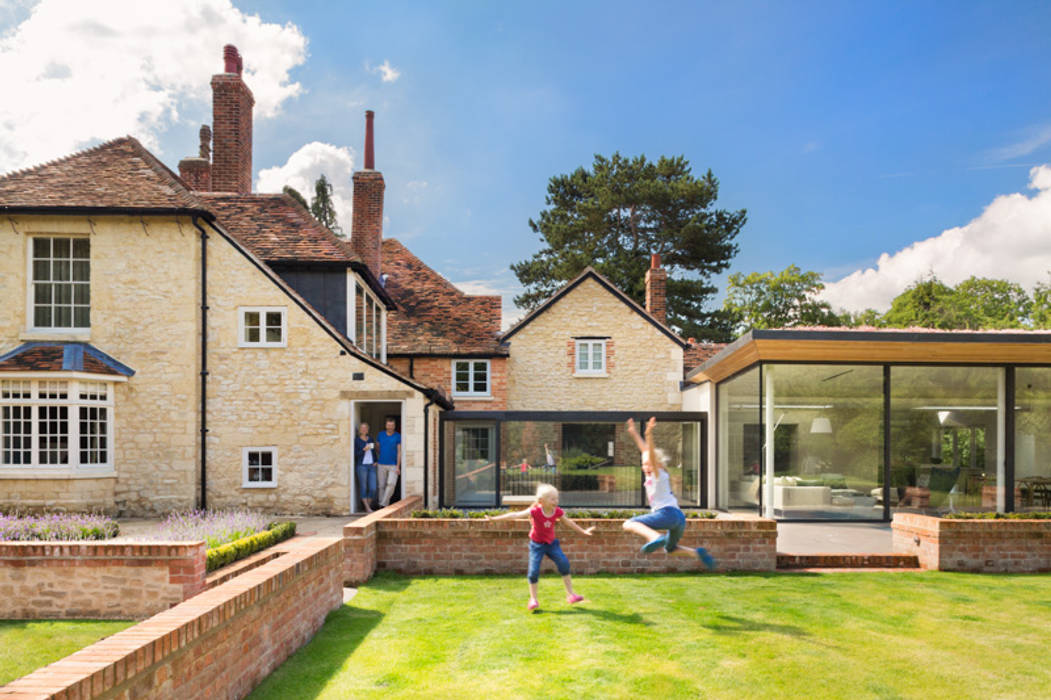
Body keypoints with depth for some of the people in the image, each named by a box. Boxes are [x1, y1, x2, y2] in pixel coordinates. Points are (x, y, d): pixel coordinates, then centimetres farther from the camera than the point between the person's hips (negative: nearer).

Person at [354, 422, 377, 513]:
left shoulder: (370, 439, 14)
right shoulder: (357, 440, 0)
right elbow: (355, 454, -5)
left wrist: (375, 461, 9)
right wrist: (364, 450, -17)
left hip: (371, 466, 4)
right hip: (361, 466, -4)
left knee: (373, 488, -2)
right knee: (363, 487, -2)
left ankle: (368, 506, 12)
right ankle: (368, 508, 1)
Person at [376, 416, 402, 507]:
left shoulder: (398, 436, -1)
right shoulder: (380, 435, 7)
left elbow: (399, 452, -2)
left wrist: (398, 466, -9)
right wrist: (376, 461, 9)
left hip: (393, 465, -2)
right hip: (381, 465, 3)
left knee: (391, 484, -18)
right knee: (382, 486, 5)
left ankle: (383, 504, -14)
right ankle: (383, 506, 12)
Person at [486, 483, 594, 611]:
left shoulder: (557, 511, -10)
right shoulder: (535, 511, -23)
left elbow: (569, 522, 7)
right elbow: (515, 514, -29)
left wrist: (583, 531, 14)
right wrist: (494, 519, -36)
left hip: (551, 543, 3)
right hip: (537, 544, -3)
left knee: (564, 563, -12)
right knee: (534, 571, -11)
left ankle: (570, 595, 1)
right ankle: (533, 599, 8)